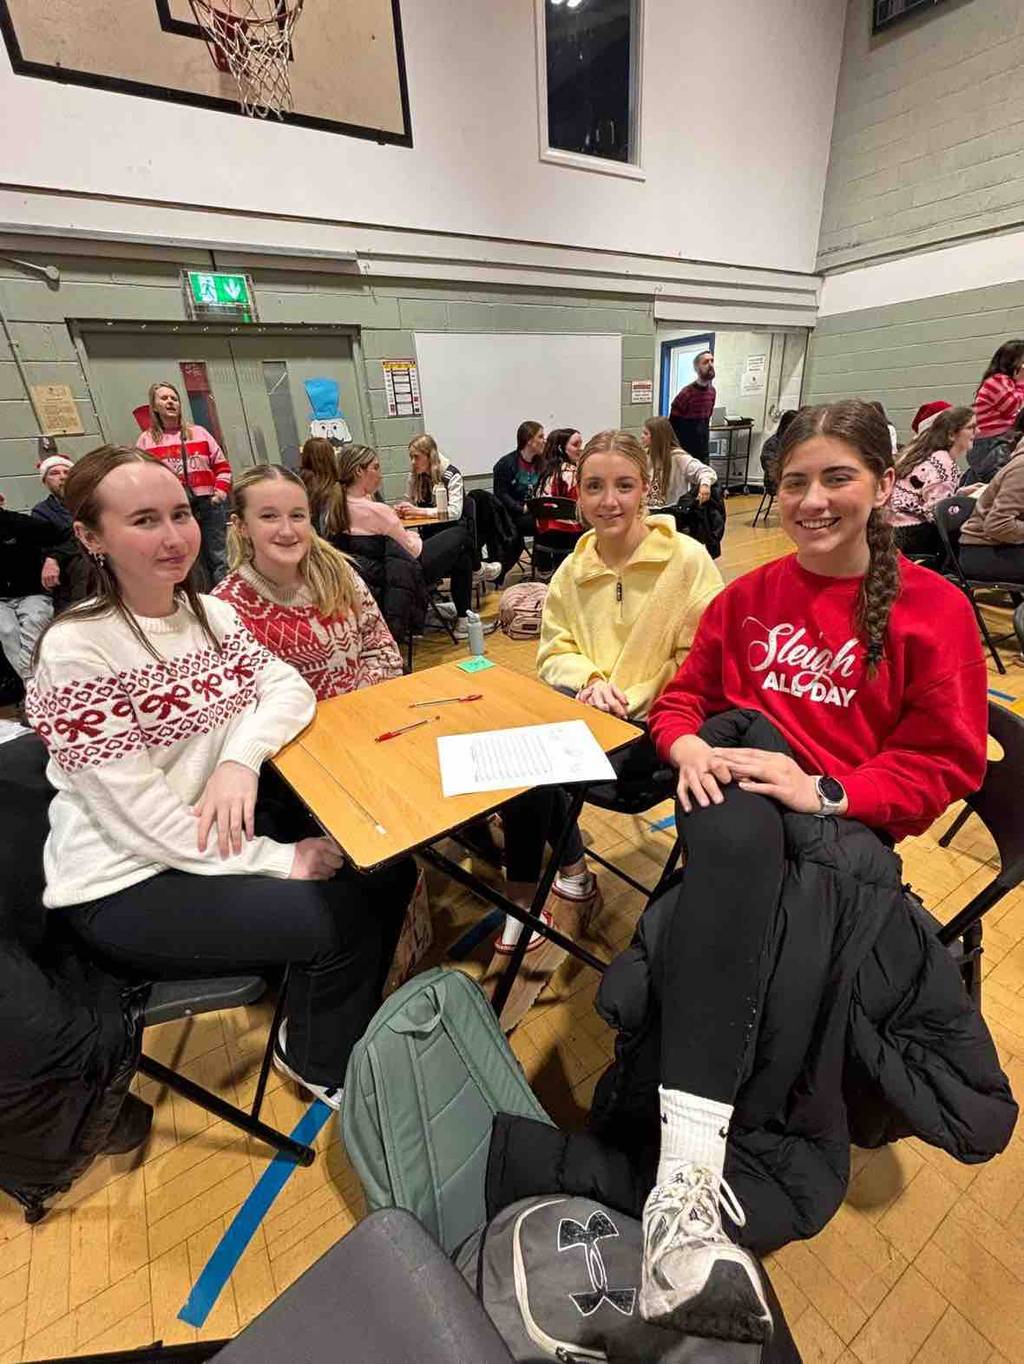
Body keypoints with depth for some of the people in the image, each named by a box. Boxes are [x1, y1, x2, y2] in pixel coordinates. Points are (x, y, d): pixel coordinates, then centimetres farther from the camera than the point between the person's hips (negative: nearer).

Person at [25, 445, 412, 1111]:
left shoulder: (212, 612, 1)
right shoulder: (74, 649, -20)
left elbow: (289, 687, -5)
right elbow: (134, 810, -23)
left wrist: (241, 757, -26)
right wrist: (280, 860, -23)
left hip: (226, 829, 6)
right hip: (127, 884, -6)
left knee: (386, 875, -3)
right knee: (344, 917, -17)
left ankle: (353, 1024, 25)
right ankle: (317, 1059, 18)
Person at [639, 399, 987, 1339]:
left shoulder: (934, 608, 1)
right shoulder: (747, 596, 11)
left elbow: (948, 764, -2)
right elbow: (685, 695, 13)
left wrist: (826, 791, -19)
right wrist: (688, 744, -11)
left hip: (843, 823, 0)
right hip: (741, 795, 1)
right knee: (736, 841, -35)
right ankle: (689, 1165, -39)